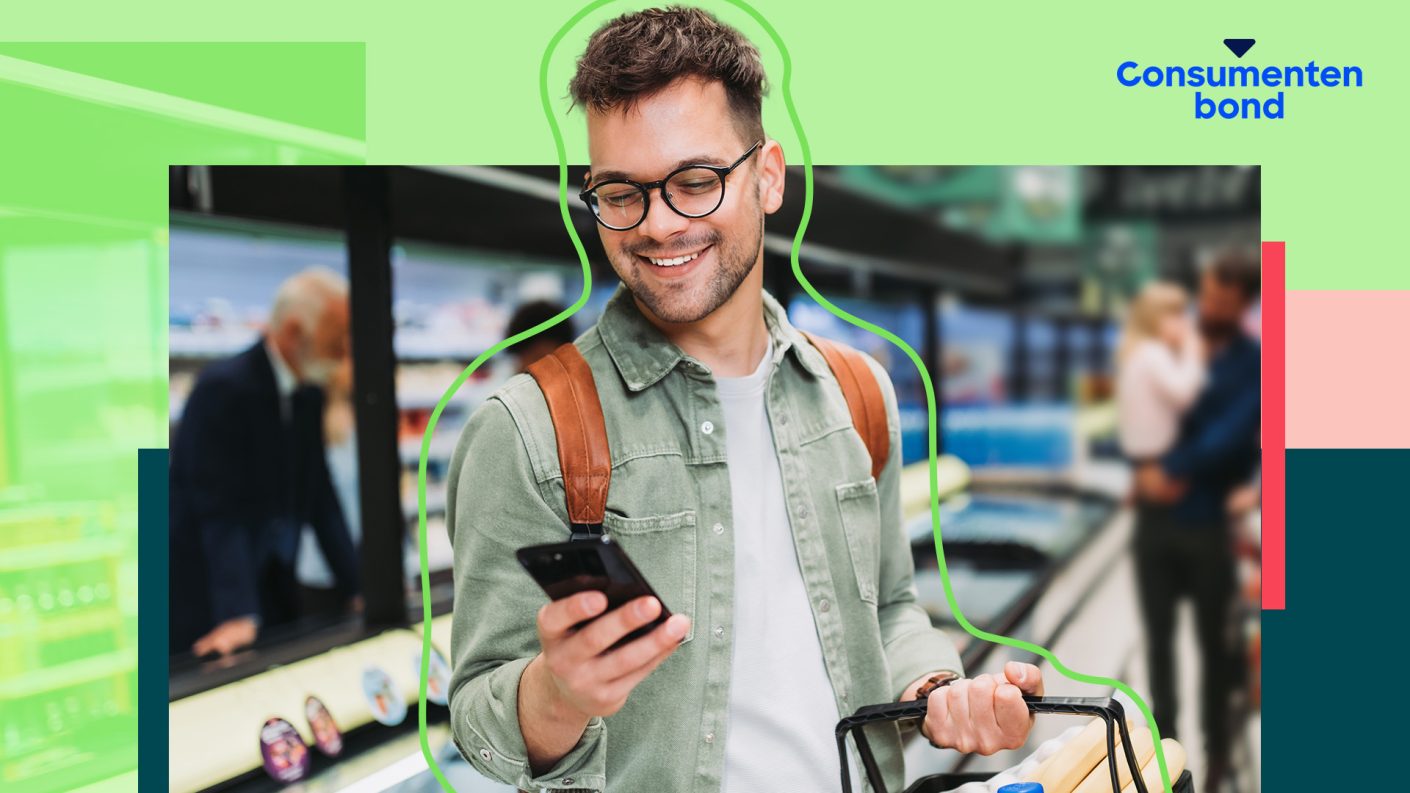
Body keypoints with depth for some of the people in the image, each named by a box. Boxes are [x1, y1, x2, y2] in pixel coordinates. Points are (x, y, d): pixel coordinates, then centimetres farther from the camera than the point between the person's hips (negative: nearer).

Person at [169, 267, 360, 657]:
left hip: (275, 594, 7)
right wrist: (237, 616, -31)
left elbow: (321, 500, 10)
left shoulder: (309, 394, 6)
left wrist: (359, 590, 5)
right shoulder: (223, 387, -19)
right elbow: (220, 511, -25)